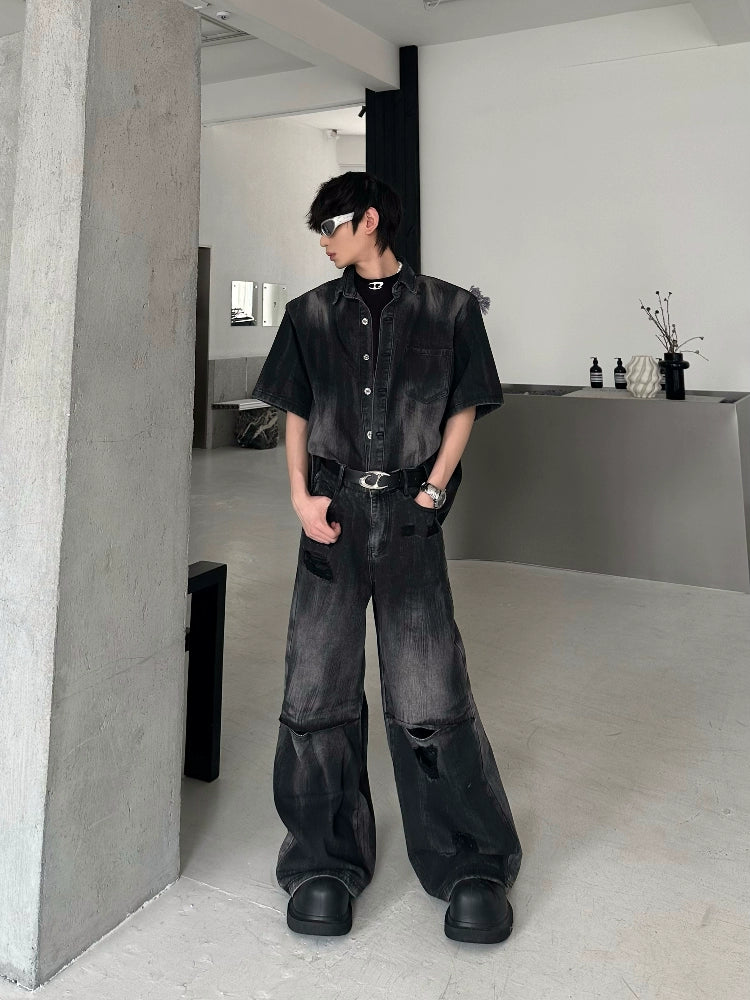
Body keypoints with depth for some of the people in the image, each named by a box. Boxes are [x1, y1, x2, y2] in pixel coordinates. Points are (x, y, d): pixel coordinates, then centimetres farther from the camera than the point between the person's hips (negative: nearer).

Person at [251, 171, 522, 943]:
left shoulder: (447, 309, 5)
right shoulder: (311, 313, 12)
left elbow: (464, 408, 6)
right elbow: (296, 412, 12)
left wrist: (434, 489, -6)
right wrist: (302, 496, -1)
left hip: (409, 516, -2)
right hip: (335, 510, 3)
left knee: (430, 692, -3)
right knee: (316, 690, 2)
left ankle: (473, 866, 15)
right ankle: (325, 861, 19)